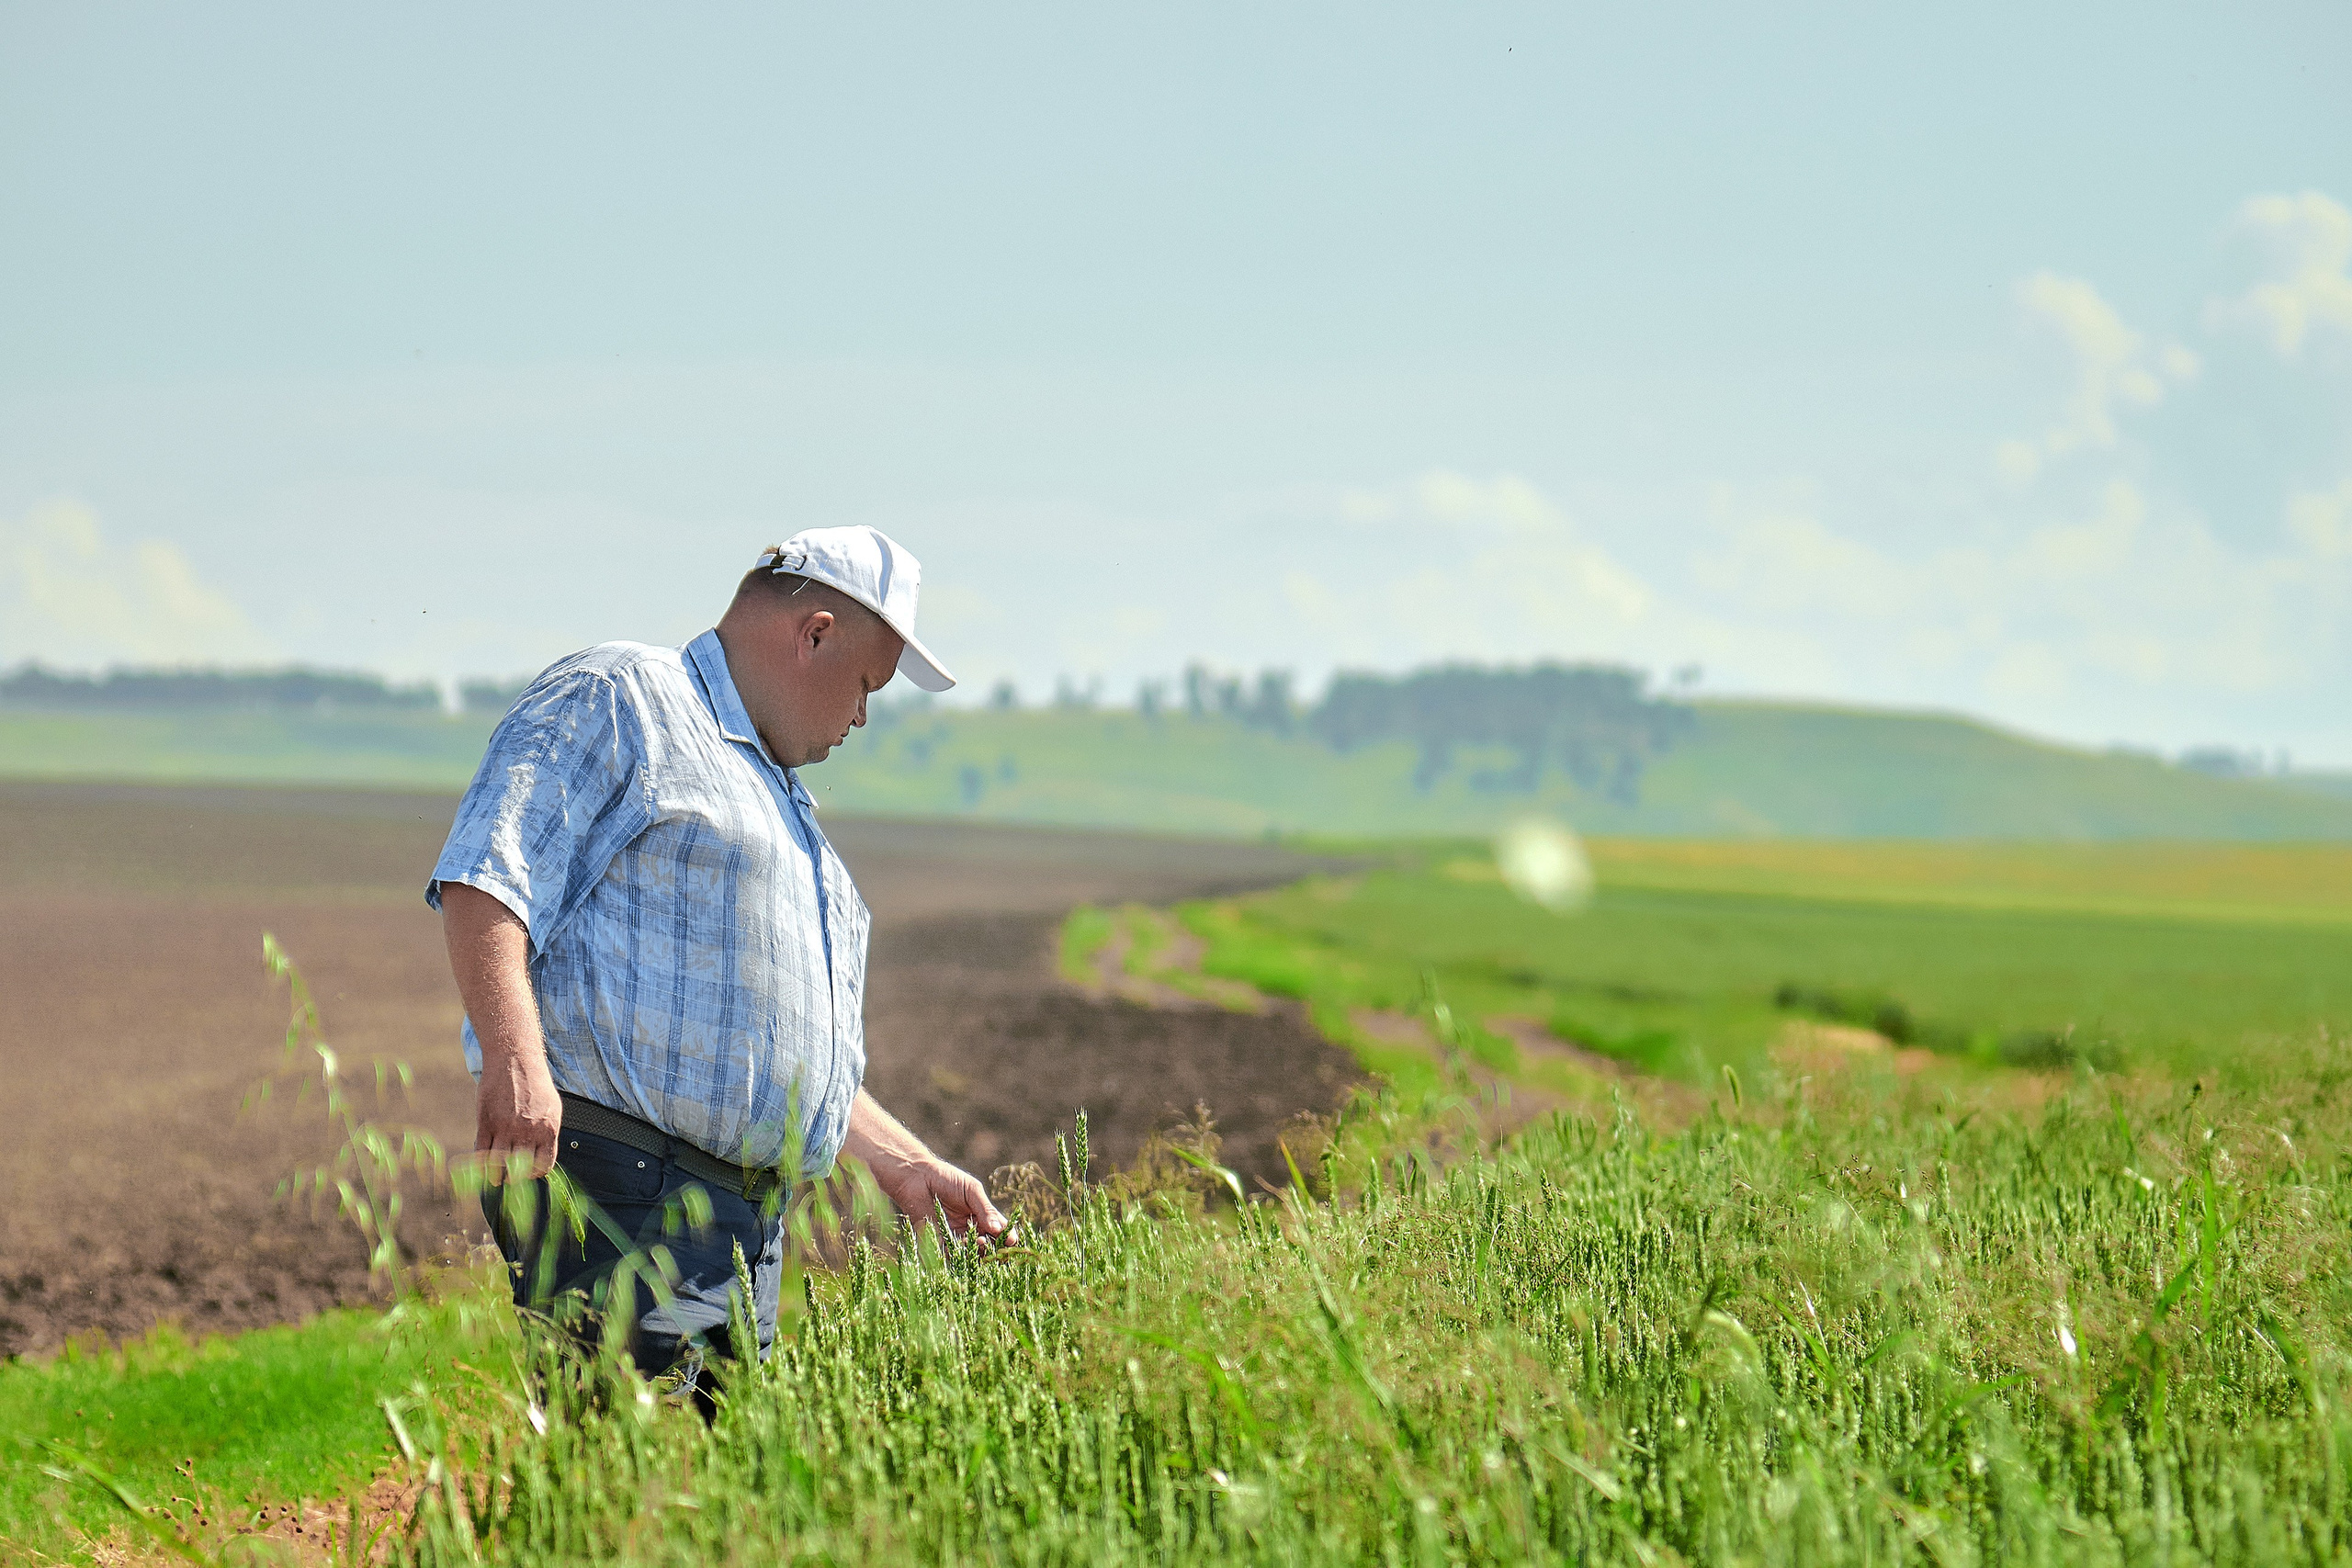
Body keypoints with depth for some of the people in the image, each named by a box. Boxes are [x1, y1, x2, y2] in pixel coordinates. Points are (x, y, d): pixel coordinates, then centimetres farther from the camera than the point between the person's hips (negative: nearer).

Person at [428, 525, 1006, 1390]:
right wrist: (515, 1059, -27)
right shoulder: (614, 699, 1)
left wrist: (908, 1167, 31)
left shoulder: (779, 802, 31)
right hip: (616, 1190, -9)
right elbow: (484, 878, -14)